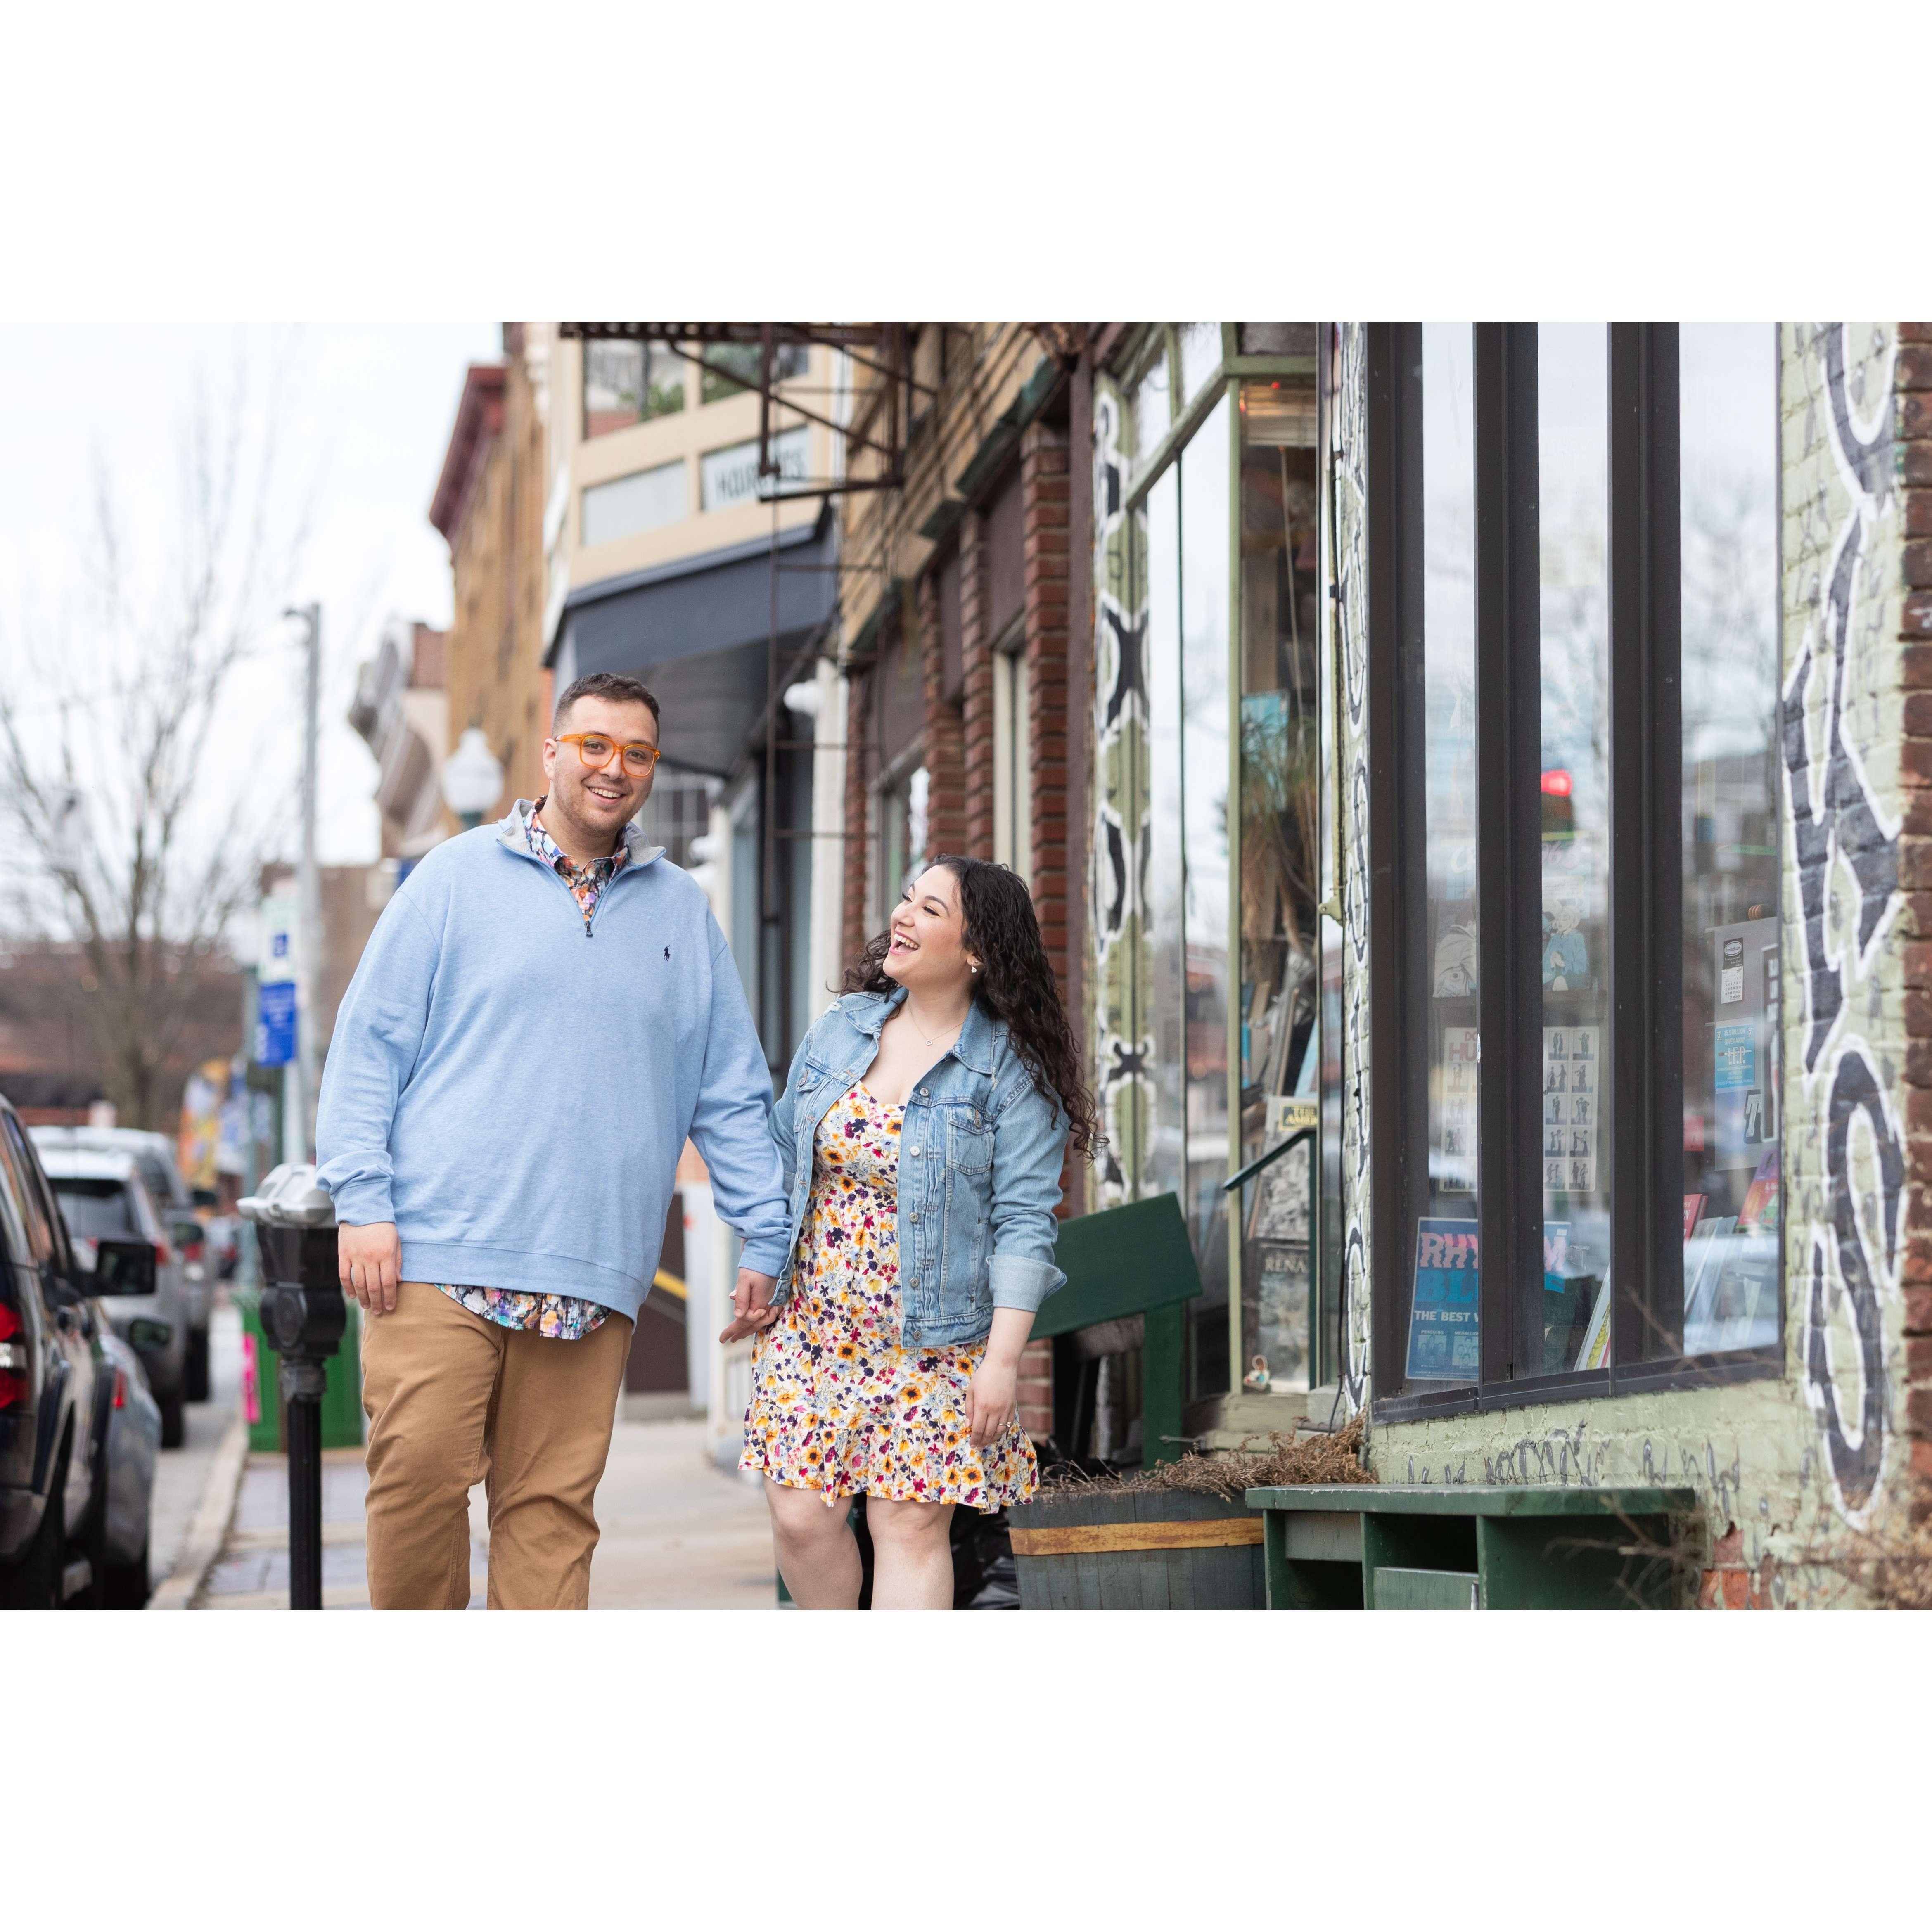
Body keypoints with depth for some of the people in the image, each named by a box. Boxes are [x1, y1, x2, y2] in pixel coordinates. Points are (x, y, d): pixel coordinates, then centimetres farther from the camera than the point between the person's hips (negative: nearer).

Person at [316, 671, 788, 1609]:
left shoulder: (680, 909, 17)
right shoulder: (459, 876, 6)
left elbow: (732, 1089, 20)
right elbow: (369, 1041, 4)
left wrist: (765, 1235, 13)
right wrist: (363, 1202, -6)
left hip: (591, 1275, 3)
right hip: (439, 1251, -3)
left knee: (552, 1504, 1)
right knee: (420, 1474, -11)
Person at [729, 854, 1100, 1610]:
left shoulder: (1011, 1070, -7)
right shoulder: (841, 1029, 7)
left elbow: (1024, 1221, -10)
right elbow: (783, 1153, 18)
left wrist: (1004, 1357, -16)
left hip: (933, 1342, -4)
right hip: (813, 1324, 4)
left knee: (911, 1525, -5)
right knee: (800, 1515, -1)